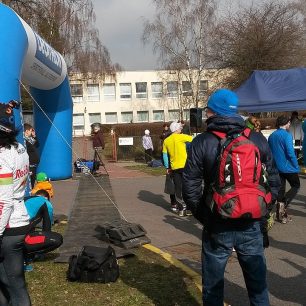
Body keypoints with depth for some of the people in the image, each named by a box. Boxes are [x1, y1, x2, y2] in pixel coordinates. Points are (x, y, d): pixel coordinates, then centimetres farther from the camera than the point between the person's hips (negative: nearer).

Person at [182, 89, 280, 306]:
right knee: (257, 281, 16)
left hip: (217, 227, -2)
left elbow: (190, 188, -9)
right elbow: (273, 181, 2)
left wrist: (203, 215, 5)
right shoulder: (258, 139, 0)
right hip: (252, 225, 2)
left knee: (213, 284, 13)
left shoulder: (202, 143, -8)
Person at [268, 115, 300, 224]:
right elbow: (291, 153, -20)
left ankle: (281, 215, 14)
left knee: (280, 189, 12)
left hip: (276, 168, 6)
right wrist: (297, 167, -12)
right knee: (296, 186, 12)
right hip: (288, 167, -6)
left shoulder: (271, 136, 8)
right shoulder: (287, 135, -14)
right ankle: (284, 204, -8)